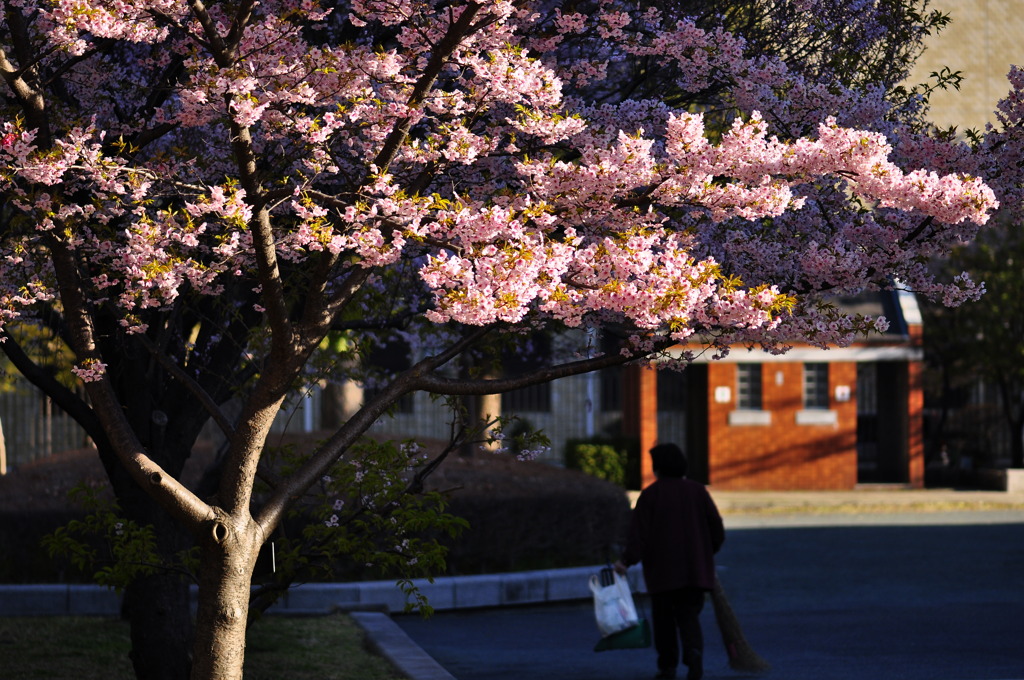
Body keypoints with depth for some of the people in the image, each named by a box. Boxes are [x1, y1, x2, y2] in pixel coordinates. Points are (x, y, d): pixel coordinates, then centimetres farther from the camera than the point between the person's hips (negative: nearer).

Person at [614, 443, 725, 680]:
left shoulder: (650, 494, -4)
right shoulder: (697, 491, 5)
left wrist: (627, 560, -15)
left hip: (662, 571, -2)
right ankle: (694, 655, -19)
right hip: (695, 569, 2)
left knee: (664, 618, 10)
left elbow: (639, 533, -13)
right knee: (689, 616, 6)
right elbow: (716, 527, 6)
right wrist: (708, 551, 21)